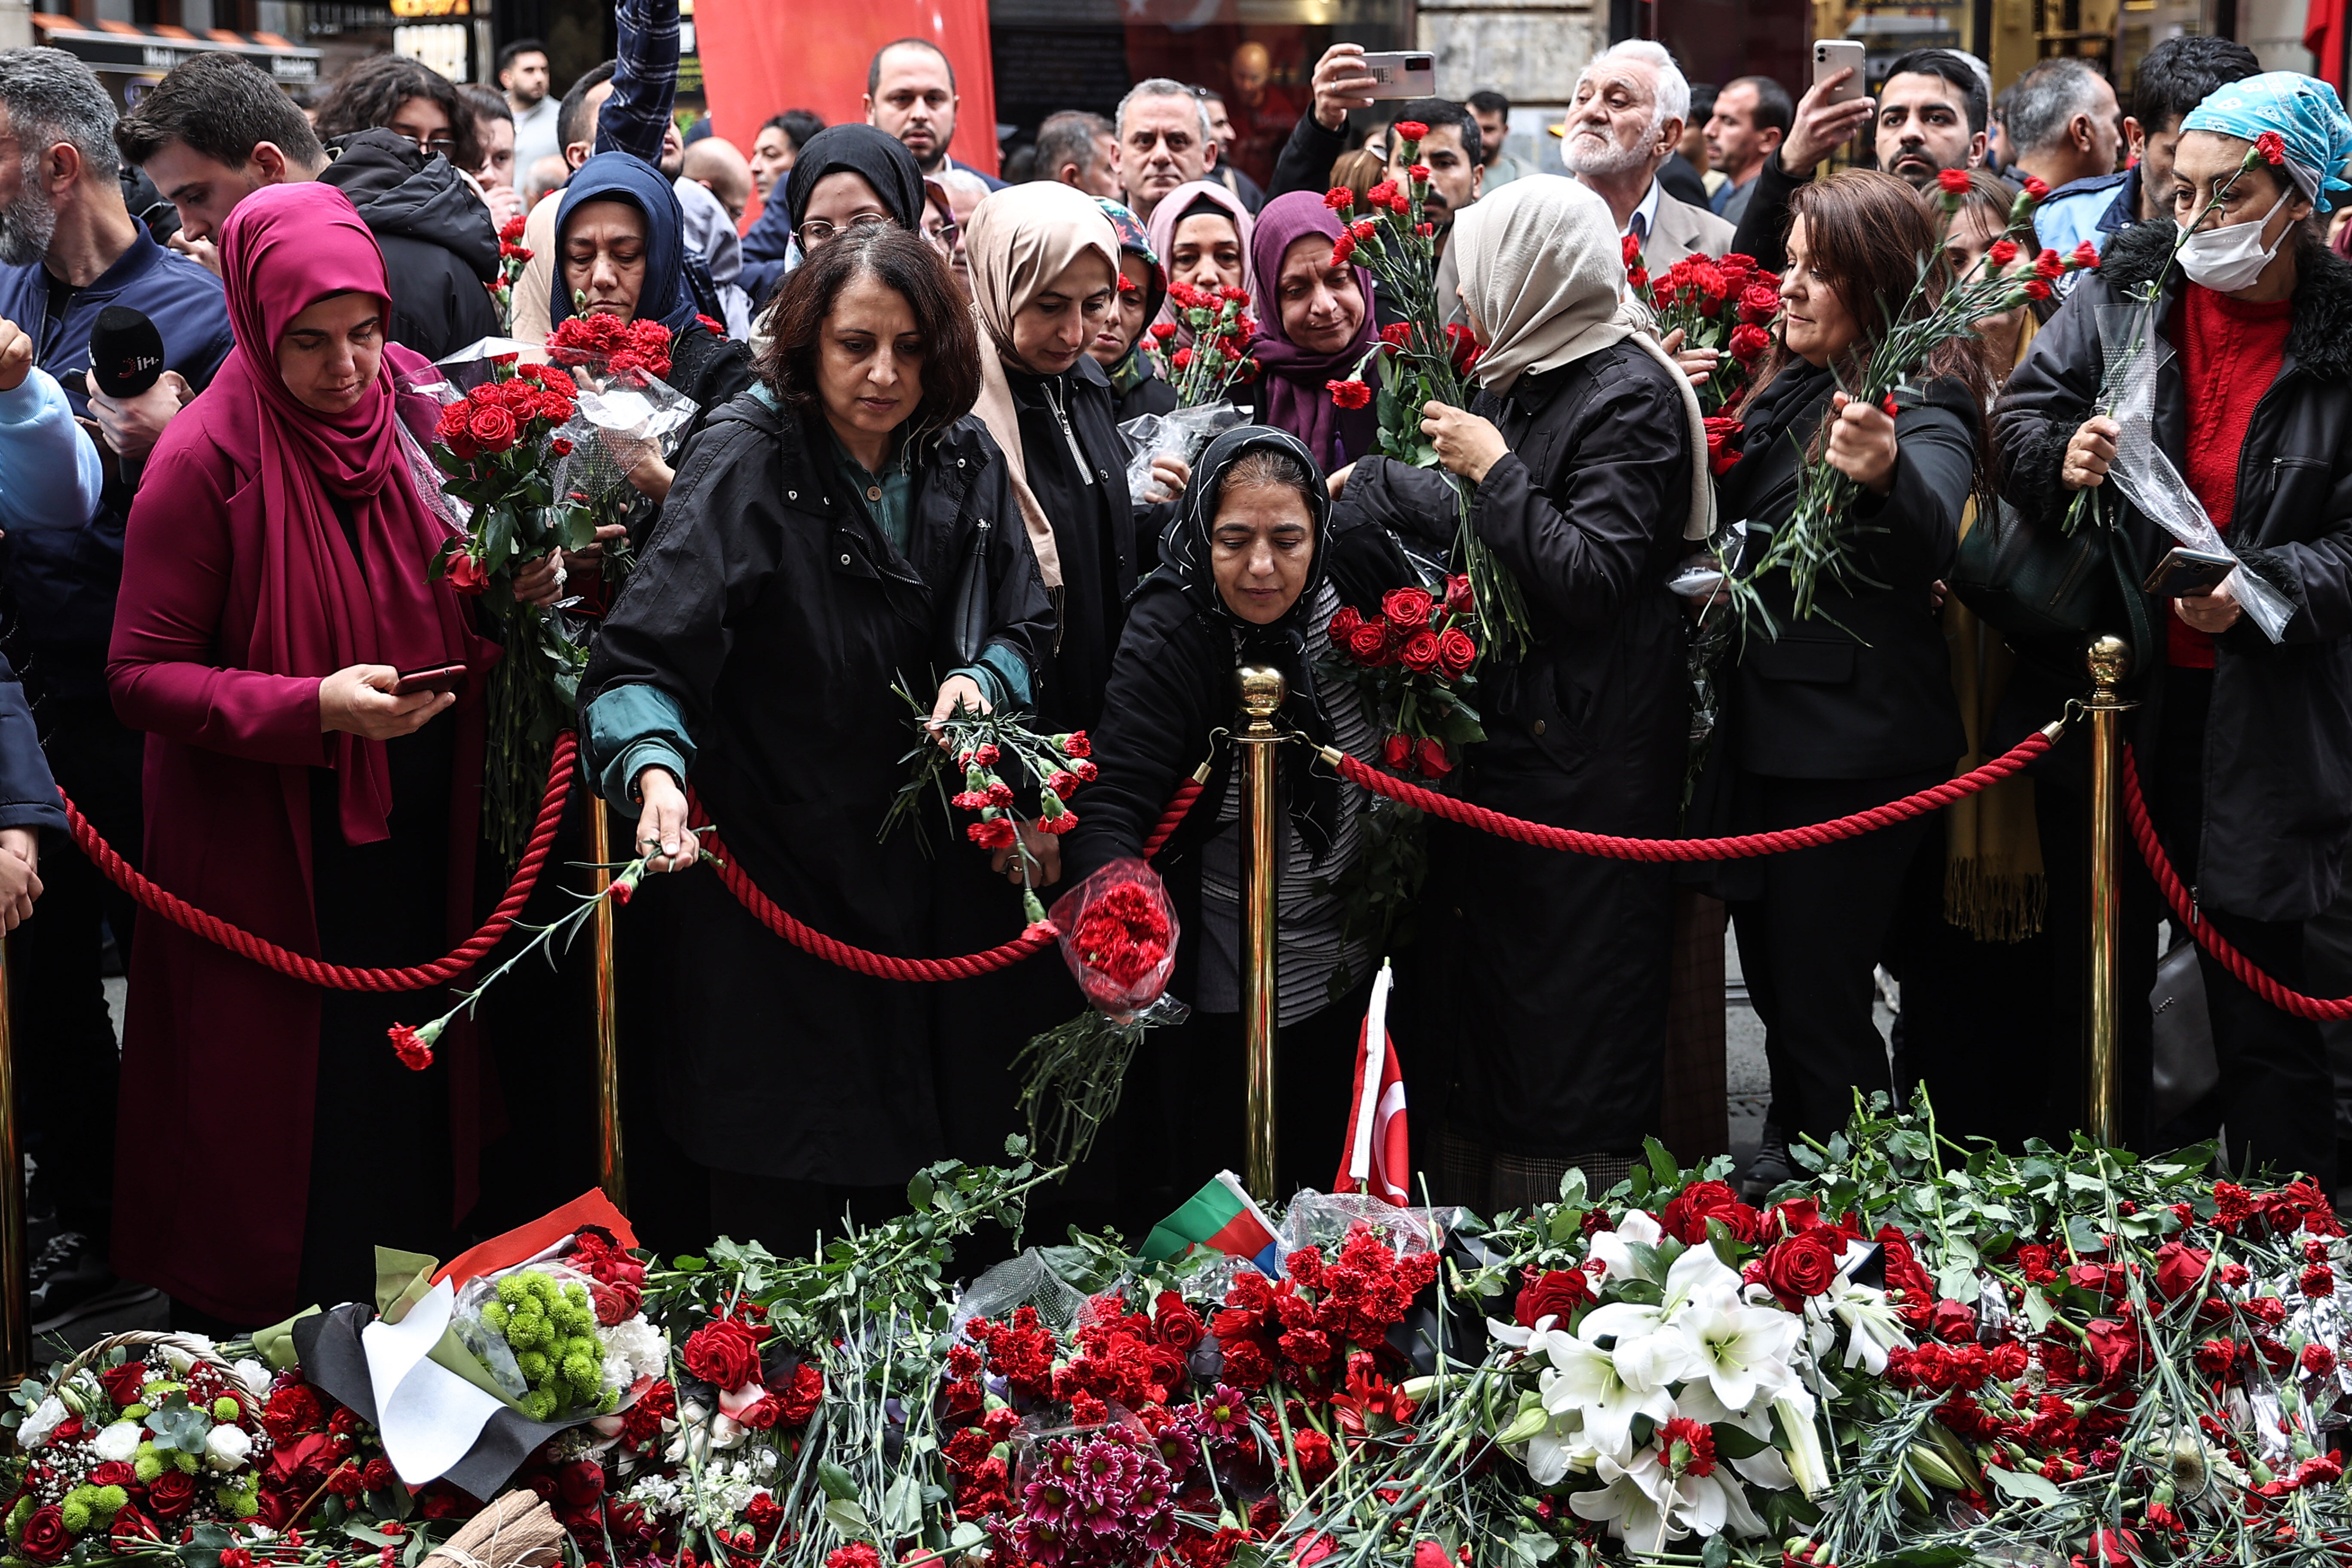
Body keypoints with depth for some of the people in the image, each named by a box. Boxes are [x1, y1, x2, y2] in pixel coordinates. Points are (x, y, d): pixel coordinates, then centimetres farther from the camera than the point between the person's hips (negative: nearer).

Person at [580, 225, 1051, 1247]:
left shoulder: (964, 463, 2)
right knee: (777, 1215, 0)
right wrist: (656, 769, -43)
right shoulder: (749, 463, -15)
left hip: (909, 880, 5)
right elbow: (643, 659, -23)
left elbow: (1024, 625, 12)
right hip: (770, 878, -5)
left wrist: (983, 680, -11)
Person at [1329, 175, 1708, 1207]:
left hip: (1586, 763, -9)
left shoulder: (1629, 395, -13)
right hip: (1498, 736, 9)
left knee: (1569, 1047, -4)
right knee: (1474, 1001, 13)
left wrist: (1495, 469, -16)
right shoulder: (1519, 380, 14)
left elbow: (1591, 577, -21)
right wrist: (1363, 482, 27)